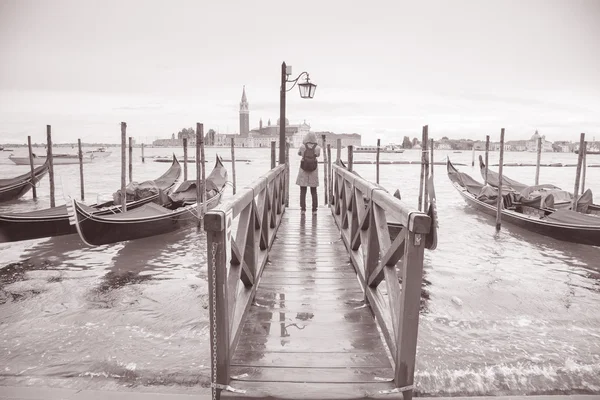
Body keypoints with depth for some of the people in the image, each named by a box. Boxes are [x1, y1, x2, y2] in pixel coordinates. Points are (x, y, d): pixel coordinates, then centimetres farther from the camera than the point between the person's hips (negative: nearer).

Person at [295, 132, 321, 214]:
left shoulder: (302, 147, -12)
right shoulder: (317, 148, -9)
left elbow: (299, 153, 10)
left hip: (303, 171, -1)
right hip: (313, 171, 1)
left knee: (303, 191, 6)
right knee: (314, 191, 10)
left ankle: (303, 209, 3)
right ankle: (314, 209, 9)